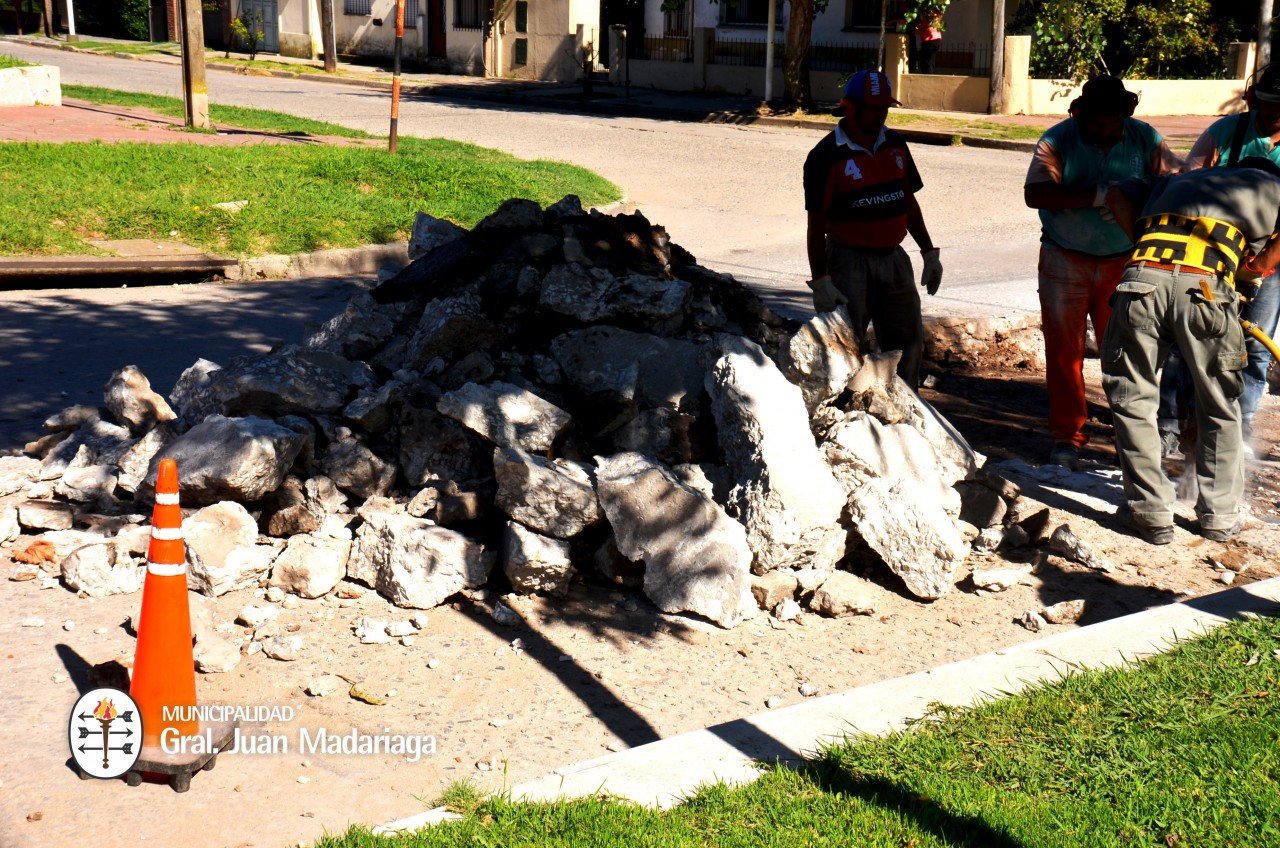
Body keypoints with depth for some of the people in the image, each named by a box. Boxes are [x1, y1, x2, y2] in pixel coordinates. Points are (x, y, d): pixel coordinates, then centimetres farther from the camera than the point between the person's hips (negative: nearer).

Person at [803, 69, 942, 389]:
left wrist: (929, 253, 16)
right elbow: (816, 224, -11)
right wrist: (820, 280, -15)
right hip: (849, 262, -6)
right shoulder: (827, 156, -11)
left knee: (909, 344, 13)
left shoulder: (895, 145, 9)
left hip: (893, 258, 6)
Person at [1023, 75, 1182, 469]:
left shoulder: (1145, 138, -3)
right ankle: (1067, 436, 14)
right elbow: (1035, 193, -25)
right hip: (1065, 261, -1)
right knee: (1064, 351, 3)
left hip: (1123, 262, 1)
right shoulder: (1057, 140, -11)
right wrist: (1097, 196, -30)